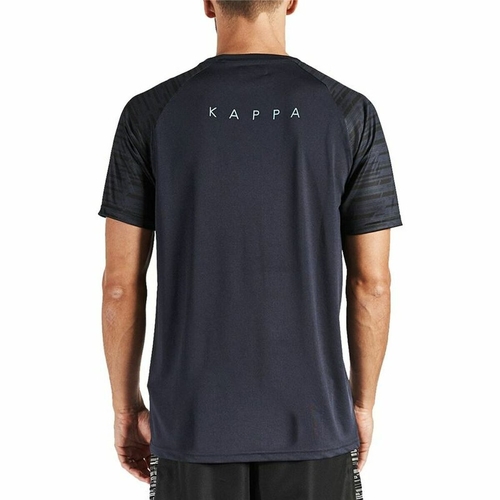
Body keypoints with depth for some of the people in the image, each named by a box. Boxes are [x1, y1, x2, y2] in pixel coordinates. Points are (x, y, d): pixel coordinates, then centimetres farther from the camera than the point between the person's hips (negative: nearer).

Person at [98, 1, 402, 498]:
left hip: (193, 421, 0)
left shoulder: (150, 113, -5)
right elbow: (372, 283, -3)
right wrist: (362, 402, 10)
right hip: (311, 422, 0)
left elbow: (120, 284, -4)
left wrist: (126, 408, 9)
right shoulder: (350, 113, -5)